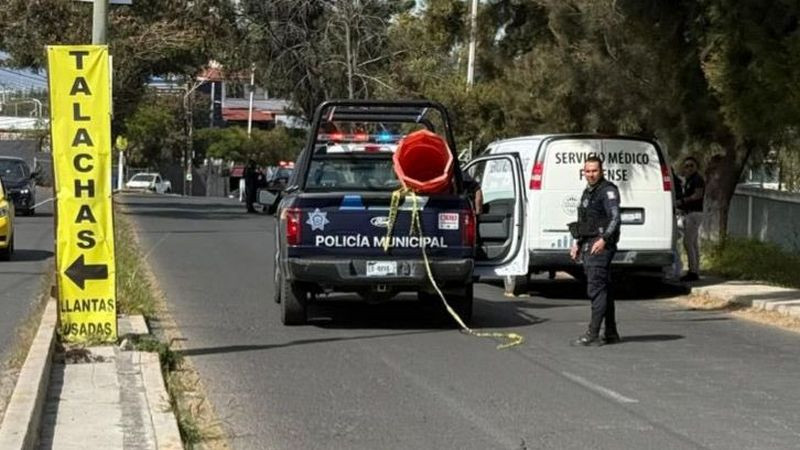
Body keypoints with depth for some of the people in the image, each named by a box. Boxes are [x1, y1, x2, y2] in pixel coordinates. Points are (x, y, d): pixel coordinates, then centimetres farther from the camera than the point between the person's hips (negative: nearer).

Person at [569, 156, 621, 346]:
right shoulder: (588, 192, 20)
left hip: (601, 246, -9)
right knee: (603, 290, 11)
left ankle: (593, 334, -15)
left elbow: (615, 218, -18)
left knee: (596, 289, -12)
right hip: (588, 245, 9)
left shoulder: (608, 191, -8)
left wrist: (603, 239, -28)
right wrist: (578, 243, 21)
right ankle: (611, 333, 15)